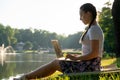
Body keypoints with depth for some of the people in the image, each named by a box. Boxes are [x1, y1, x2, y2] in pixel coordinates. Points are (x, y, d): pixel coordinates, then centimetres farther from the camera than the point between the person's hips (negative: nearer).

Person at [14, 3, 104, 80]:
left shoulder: (94, 29, -16)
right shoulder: (94, 28, 14)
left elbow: (94, 53, -23)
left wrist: (76, 58, -13)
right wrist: (76, 57, 8)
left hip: (89, 65, -9)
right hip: (89, 64, 9)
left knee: (55, 63, 0)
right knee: (57, 61, 11)